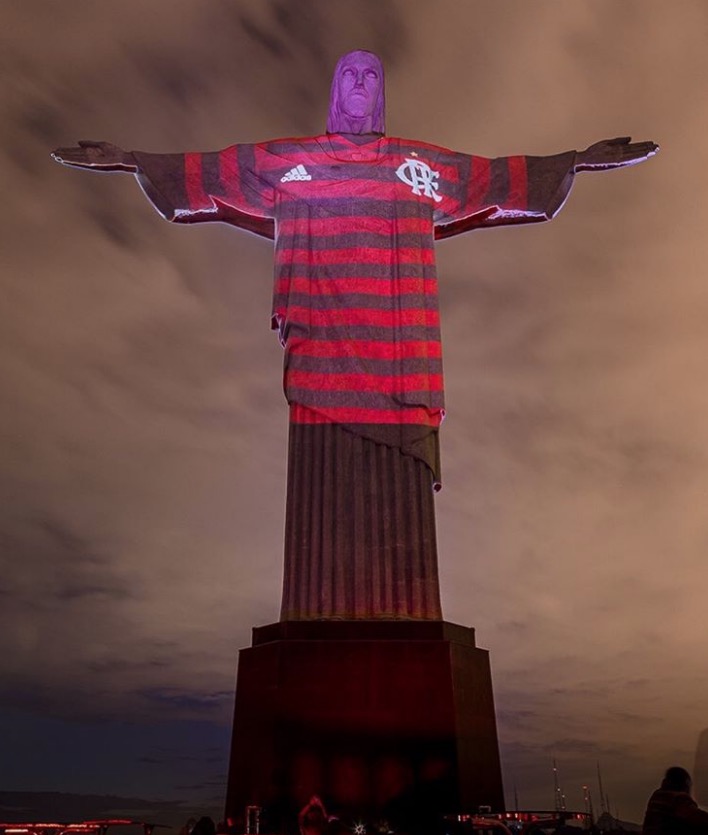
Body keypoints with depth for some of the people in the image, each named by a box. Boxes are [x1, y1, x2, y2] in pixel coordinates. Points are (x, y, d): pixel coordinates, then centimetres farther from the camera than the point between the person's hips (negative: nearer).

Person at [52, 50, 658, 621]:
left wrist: (579, 159, 23)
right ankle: (322, 619, -4)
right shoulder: (284, 160, 19)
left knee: (398, 491, -4)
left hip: (399, 362, 1)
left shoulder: (426, 164, 22)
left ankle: (401, 621, -2)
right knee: (327, 486, -8)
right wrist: (131, 160, 17)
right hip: (323, 353, -1)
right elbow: (204, 172, 21)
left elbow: (506, 177, 24)